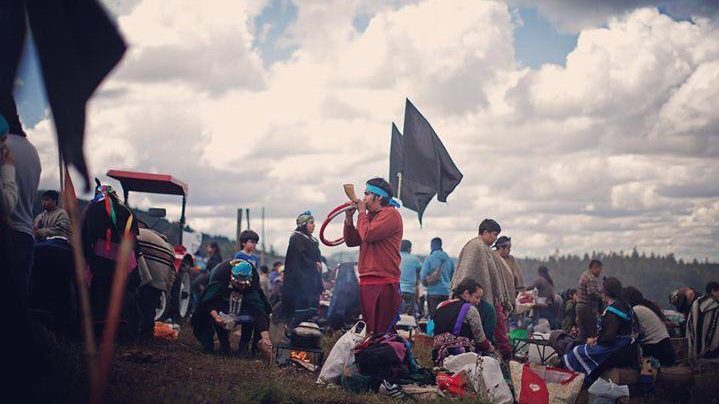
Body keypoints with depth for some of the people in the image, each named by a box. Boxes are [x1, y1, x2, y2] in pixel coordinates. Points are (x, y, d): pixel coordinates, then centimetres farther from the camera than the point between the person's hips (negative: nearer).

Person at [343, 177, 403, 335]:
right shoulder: (370, 215, 19)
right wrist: (349, 217, 7)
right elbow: (351, 241, 19)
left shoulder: (390, 214, -8)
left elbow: (367, 235, -20)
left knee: (381, 331, -11)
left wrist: (361, 212, -5)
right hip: (367, 281, 9)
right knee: (369, 329, 14)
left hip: (383, 283, -9)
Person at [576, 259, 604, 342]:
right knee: (592, 332, -5)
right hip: (588, 308, -10)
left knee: (582, 333, 12)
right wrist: (601, 296, -12)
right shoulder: (591, 278, -16)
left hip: (579, 306, 10)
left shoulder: (583, 275, 17)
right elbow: (592, 292, -28)